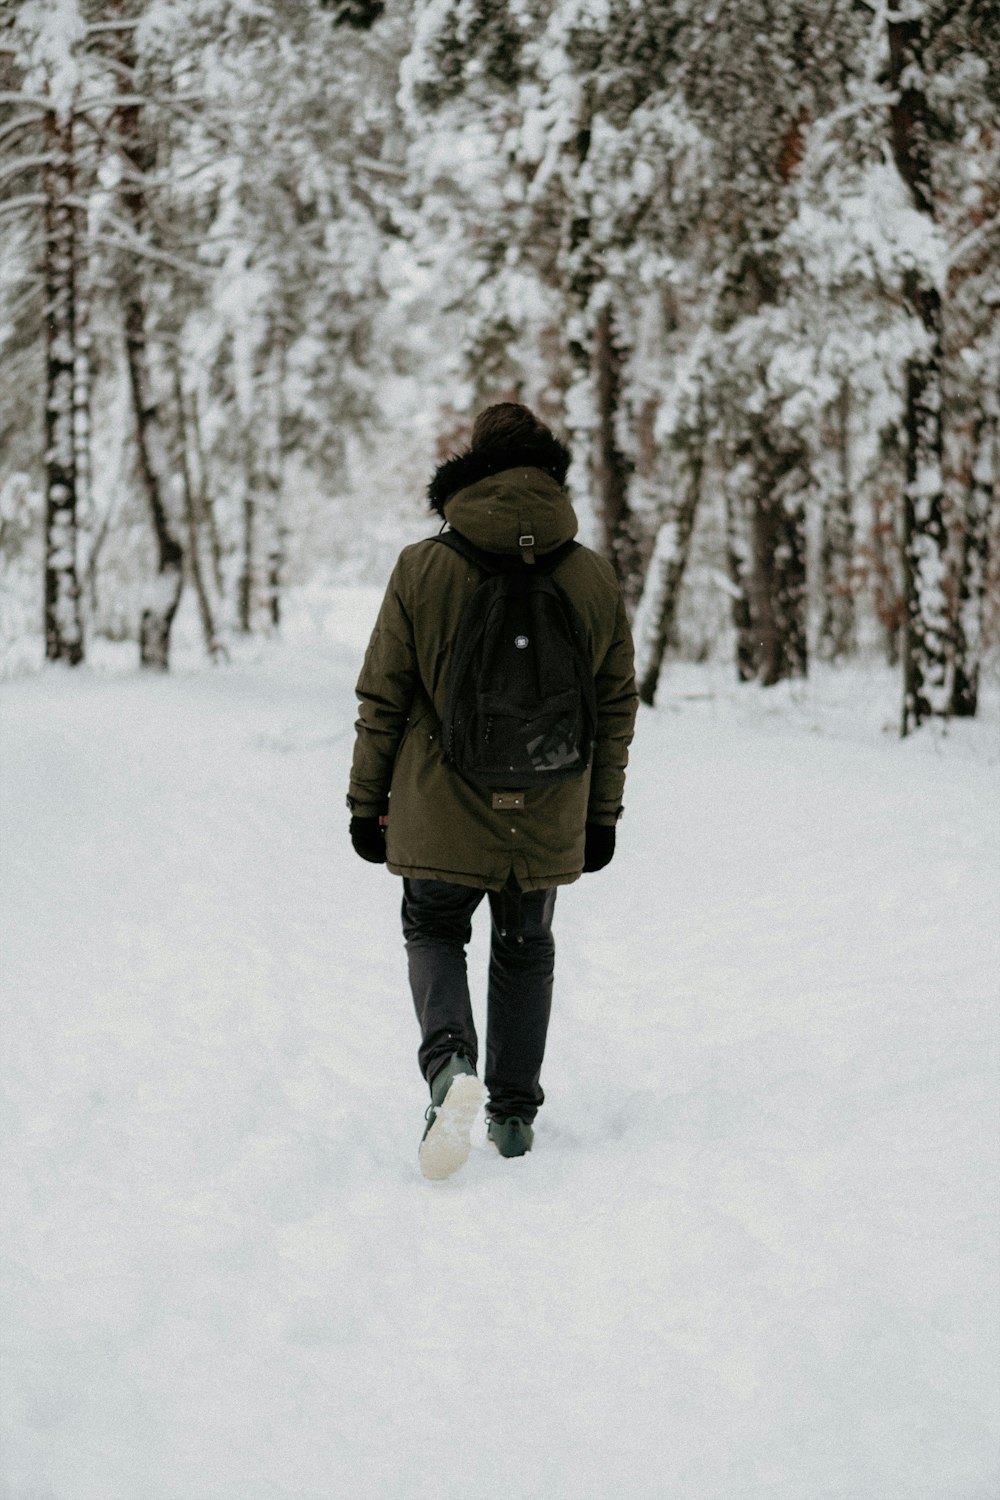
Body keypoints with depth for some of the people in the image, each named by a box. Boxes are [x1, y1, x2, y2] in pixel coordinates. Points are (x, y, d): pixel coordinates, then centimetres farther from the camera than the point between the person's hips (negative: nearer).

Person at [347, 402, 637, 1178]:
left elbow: (382, 699, -5)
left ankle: (451, 1062, -9)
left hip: (442, 819, -2)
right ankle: (514, 1114, 24)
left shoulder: (422, 569, -11)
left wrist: (368, 802, 6)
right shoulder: (596, 578, -4)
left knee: (434, 932, 18)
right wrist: (603, 814, 14)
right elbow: (617, 707, 3)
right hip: (548, 822, 2)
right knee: (525, 951, 20)